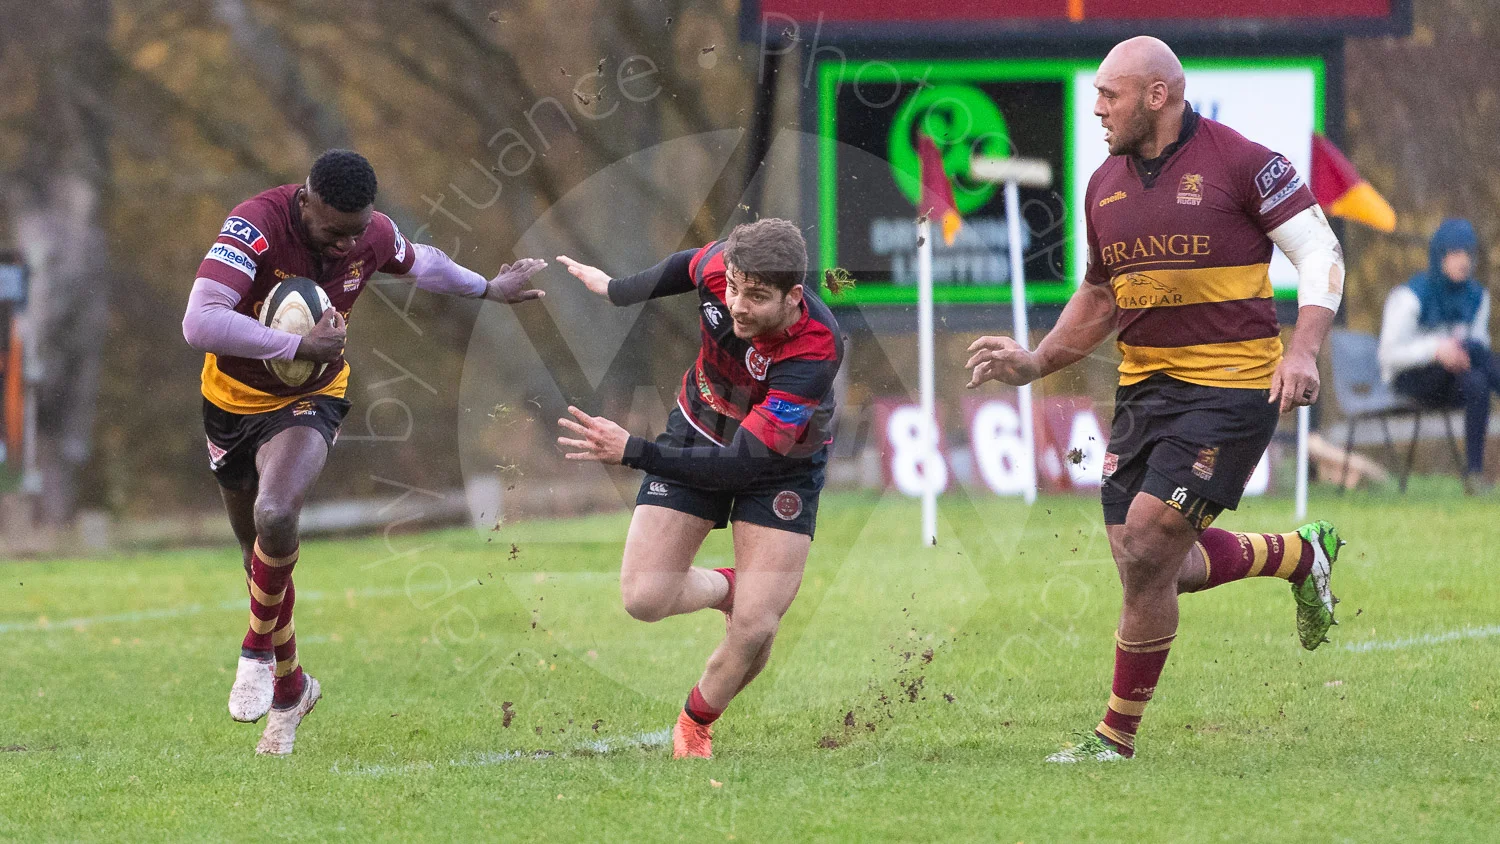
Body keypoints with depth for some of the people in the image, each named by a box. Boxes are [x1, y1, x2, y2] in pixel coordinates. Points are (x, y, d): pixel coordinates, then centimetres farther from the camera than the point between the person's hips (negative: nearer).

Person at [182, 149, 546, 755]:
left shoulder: (375, 235, -15)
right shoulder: (255, 225, -30)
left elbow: (419, 263, 12)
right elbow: (200, 323, -42)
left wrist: (487, 290, 26)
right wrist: (300, 346, -43)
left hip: (310, 400, 0)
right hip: (235, 401, 0)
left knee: (275, 517, -29)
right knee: (257, 552, 13)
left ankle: (260, 652, -6)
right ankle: (290, 687, 35)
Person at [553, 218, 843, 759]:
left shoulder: (815, 353, -39)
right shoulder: (722, 266, -27)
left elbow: (741, 465, -39)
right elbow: (690, 266, 2)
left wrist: (631, 452, -45)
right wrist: (616, 290, 20)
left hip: (783, 465, -4)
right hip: (700, 429, 4)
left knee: (755, 629, -13)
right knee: (644, 598, -8)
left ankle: (696, 723, 18)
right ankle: (725, 588, 27)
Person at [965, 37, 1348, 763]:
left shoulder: (1240, 162, -10)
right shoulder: (1105, 186, 11)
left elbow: (1320, 252, -8)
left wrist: (1303, 350, -22)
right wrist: (1034, 363, 10)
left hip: (1230, 388, -7)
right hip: (1144, 389, 7)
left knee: (1147, 548, -16)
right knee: (1157, 568, 4)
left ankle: (1118, 736, -3)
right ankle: (1300, 556, 31)